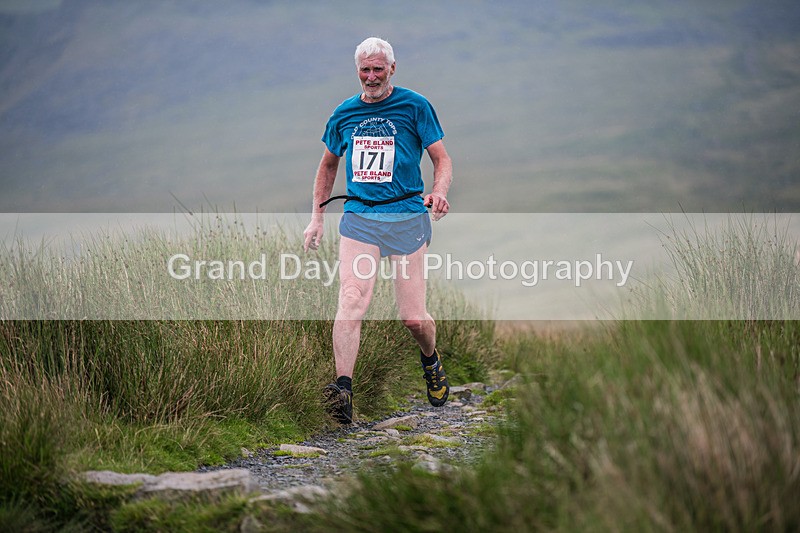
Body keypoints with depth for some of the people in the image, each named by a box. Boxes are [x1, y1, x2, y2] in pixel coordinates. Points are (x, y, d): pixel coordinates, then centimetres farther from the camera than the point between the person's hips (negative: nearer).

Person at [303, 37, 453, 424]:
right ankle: (343, 390, -27)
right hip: (358, 217, 2)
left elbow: (442, 160, 2)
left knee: (412, 317, 0)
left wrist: (439, 192, -19)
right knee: (351, 301, -19)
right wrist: (317, 217, 17)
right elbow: (328, 166, 24)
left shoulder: (415, 107, 1)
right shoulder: (344, 114, 11)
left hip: (407, 217, -2)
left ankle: (431, 360, 34)